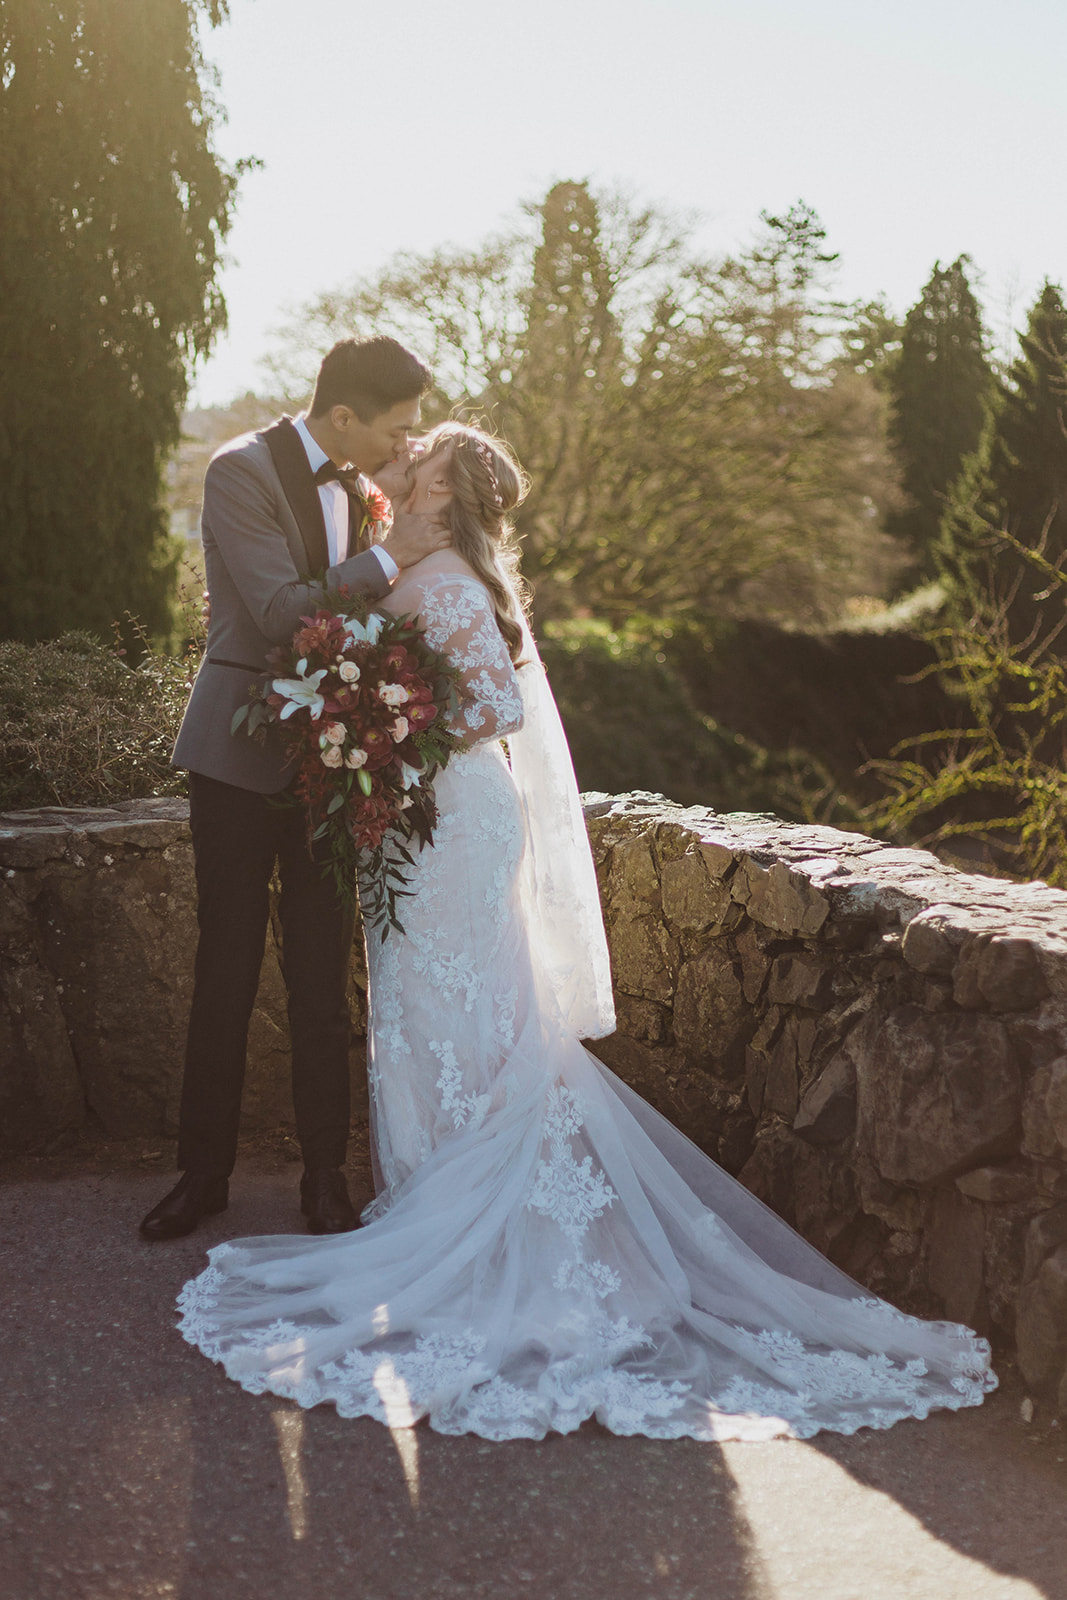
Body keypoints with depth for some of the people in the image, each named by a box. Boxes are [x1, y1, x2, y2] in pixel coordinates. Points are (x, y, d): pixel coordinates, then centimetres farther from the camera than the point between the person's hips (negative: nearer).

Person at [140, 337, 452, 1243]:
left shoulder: (353, 484, 10)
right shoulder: (243, 471, -11)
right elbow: (281, 611, -20)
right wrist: (390, 557, -16)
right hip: (241, 756, -5)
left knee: (322, 975, 6)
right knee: (226, 971, 3)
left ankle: (326, 1176, 16)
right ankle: (205, 1173, 16)